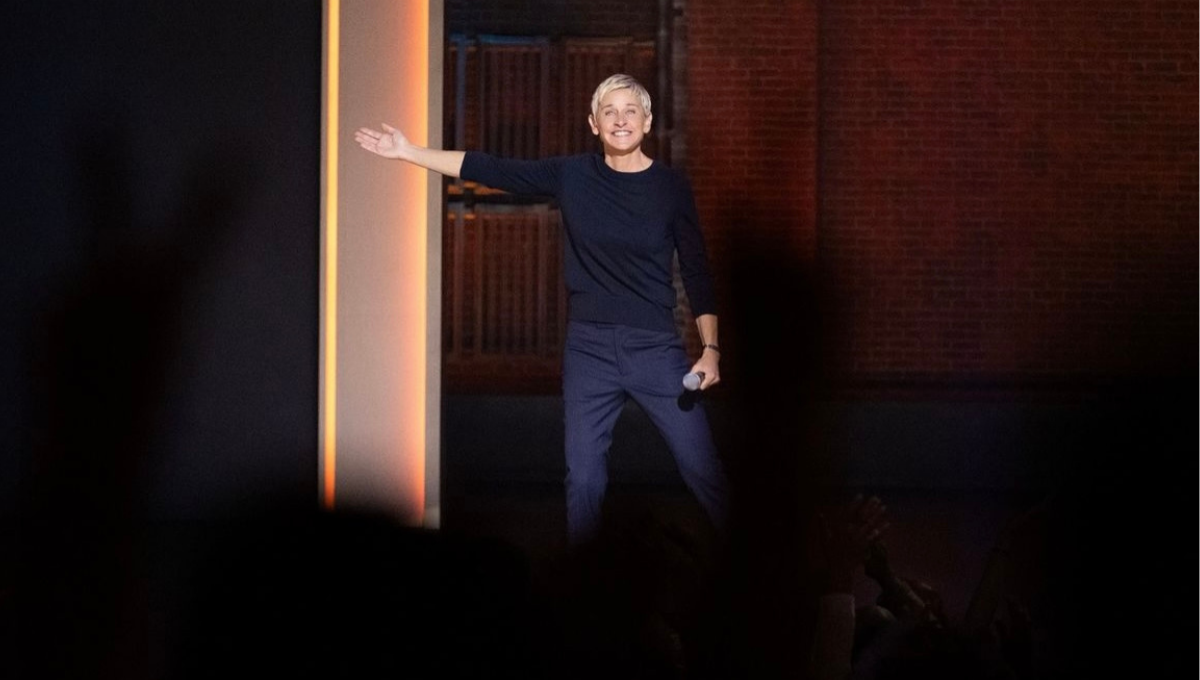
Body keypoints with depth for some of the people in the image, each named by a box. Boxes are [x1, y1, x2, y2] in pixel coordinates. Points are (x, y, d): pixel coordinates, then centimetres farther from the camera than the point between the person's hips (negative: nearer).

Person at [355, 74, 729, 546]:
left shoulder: (670, 186, -2)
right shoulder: (572, 175, 1)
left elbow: (696, 272, 3)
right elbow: (490, 170, 3)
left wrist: (711, 349, -3)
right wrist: (409, 152, 1)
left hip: (655, 348, -2)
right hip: (588, 348, 2)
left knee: (702, 468, -3)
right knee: (583, 479, 6)